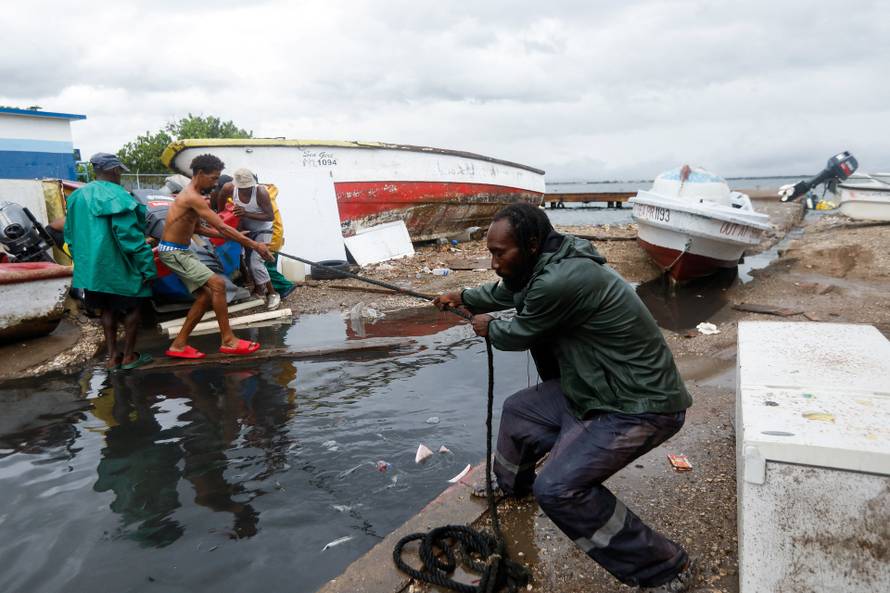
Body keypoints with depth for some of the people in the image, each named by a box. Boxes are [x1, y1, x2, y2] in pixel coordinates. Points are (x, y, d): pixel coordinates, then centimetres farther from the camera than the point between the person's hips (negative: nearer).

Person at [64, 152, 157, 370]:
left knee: (107, 309, 19)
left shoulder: (78, 196, 7)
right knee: (134, 307, 9)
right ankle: (129, 356, 14)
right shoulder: (117, 197, -18)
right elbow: (130, 237, -22)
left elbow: (70, 235, 15)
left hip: (91, 266, 7)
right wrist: (148, 267, -16)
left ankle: (112, 356, 22)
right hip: (118, 266, -7)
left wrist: (81, 262, 24)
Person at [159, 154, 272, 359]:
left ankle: (179, 345, 14)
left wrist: (236, 237, 11)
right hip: (173, 252, -10)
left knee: (205, 295, 6)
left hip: (181, 251, 10)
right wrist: (253, 244, -22)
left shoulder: (191, 195, 12)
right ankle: (228, 341, -12)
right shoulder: (193, 198, -20)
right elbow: (221, 227, -24)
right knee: (217, 283, -18)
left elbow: (196, 228, 18)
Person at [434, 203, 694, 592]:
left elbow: (518, 335, -11)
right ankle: (511, 485, 47)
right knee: (519, 409, 19)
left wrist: (488, 327, 11)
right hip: (596, 388, 10)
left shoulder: (560, 281, -28)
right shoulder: (548, 265, 2)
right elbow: (508, 290, 25)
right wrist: (464, 299, 38)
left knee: (558, 489, -19)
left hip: (639, 405, -10)